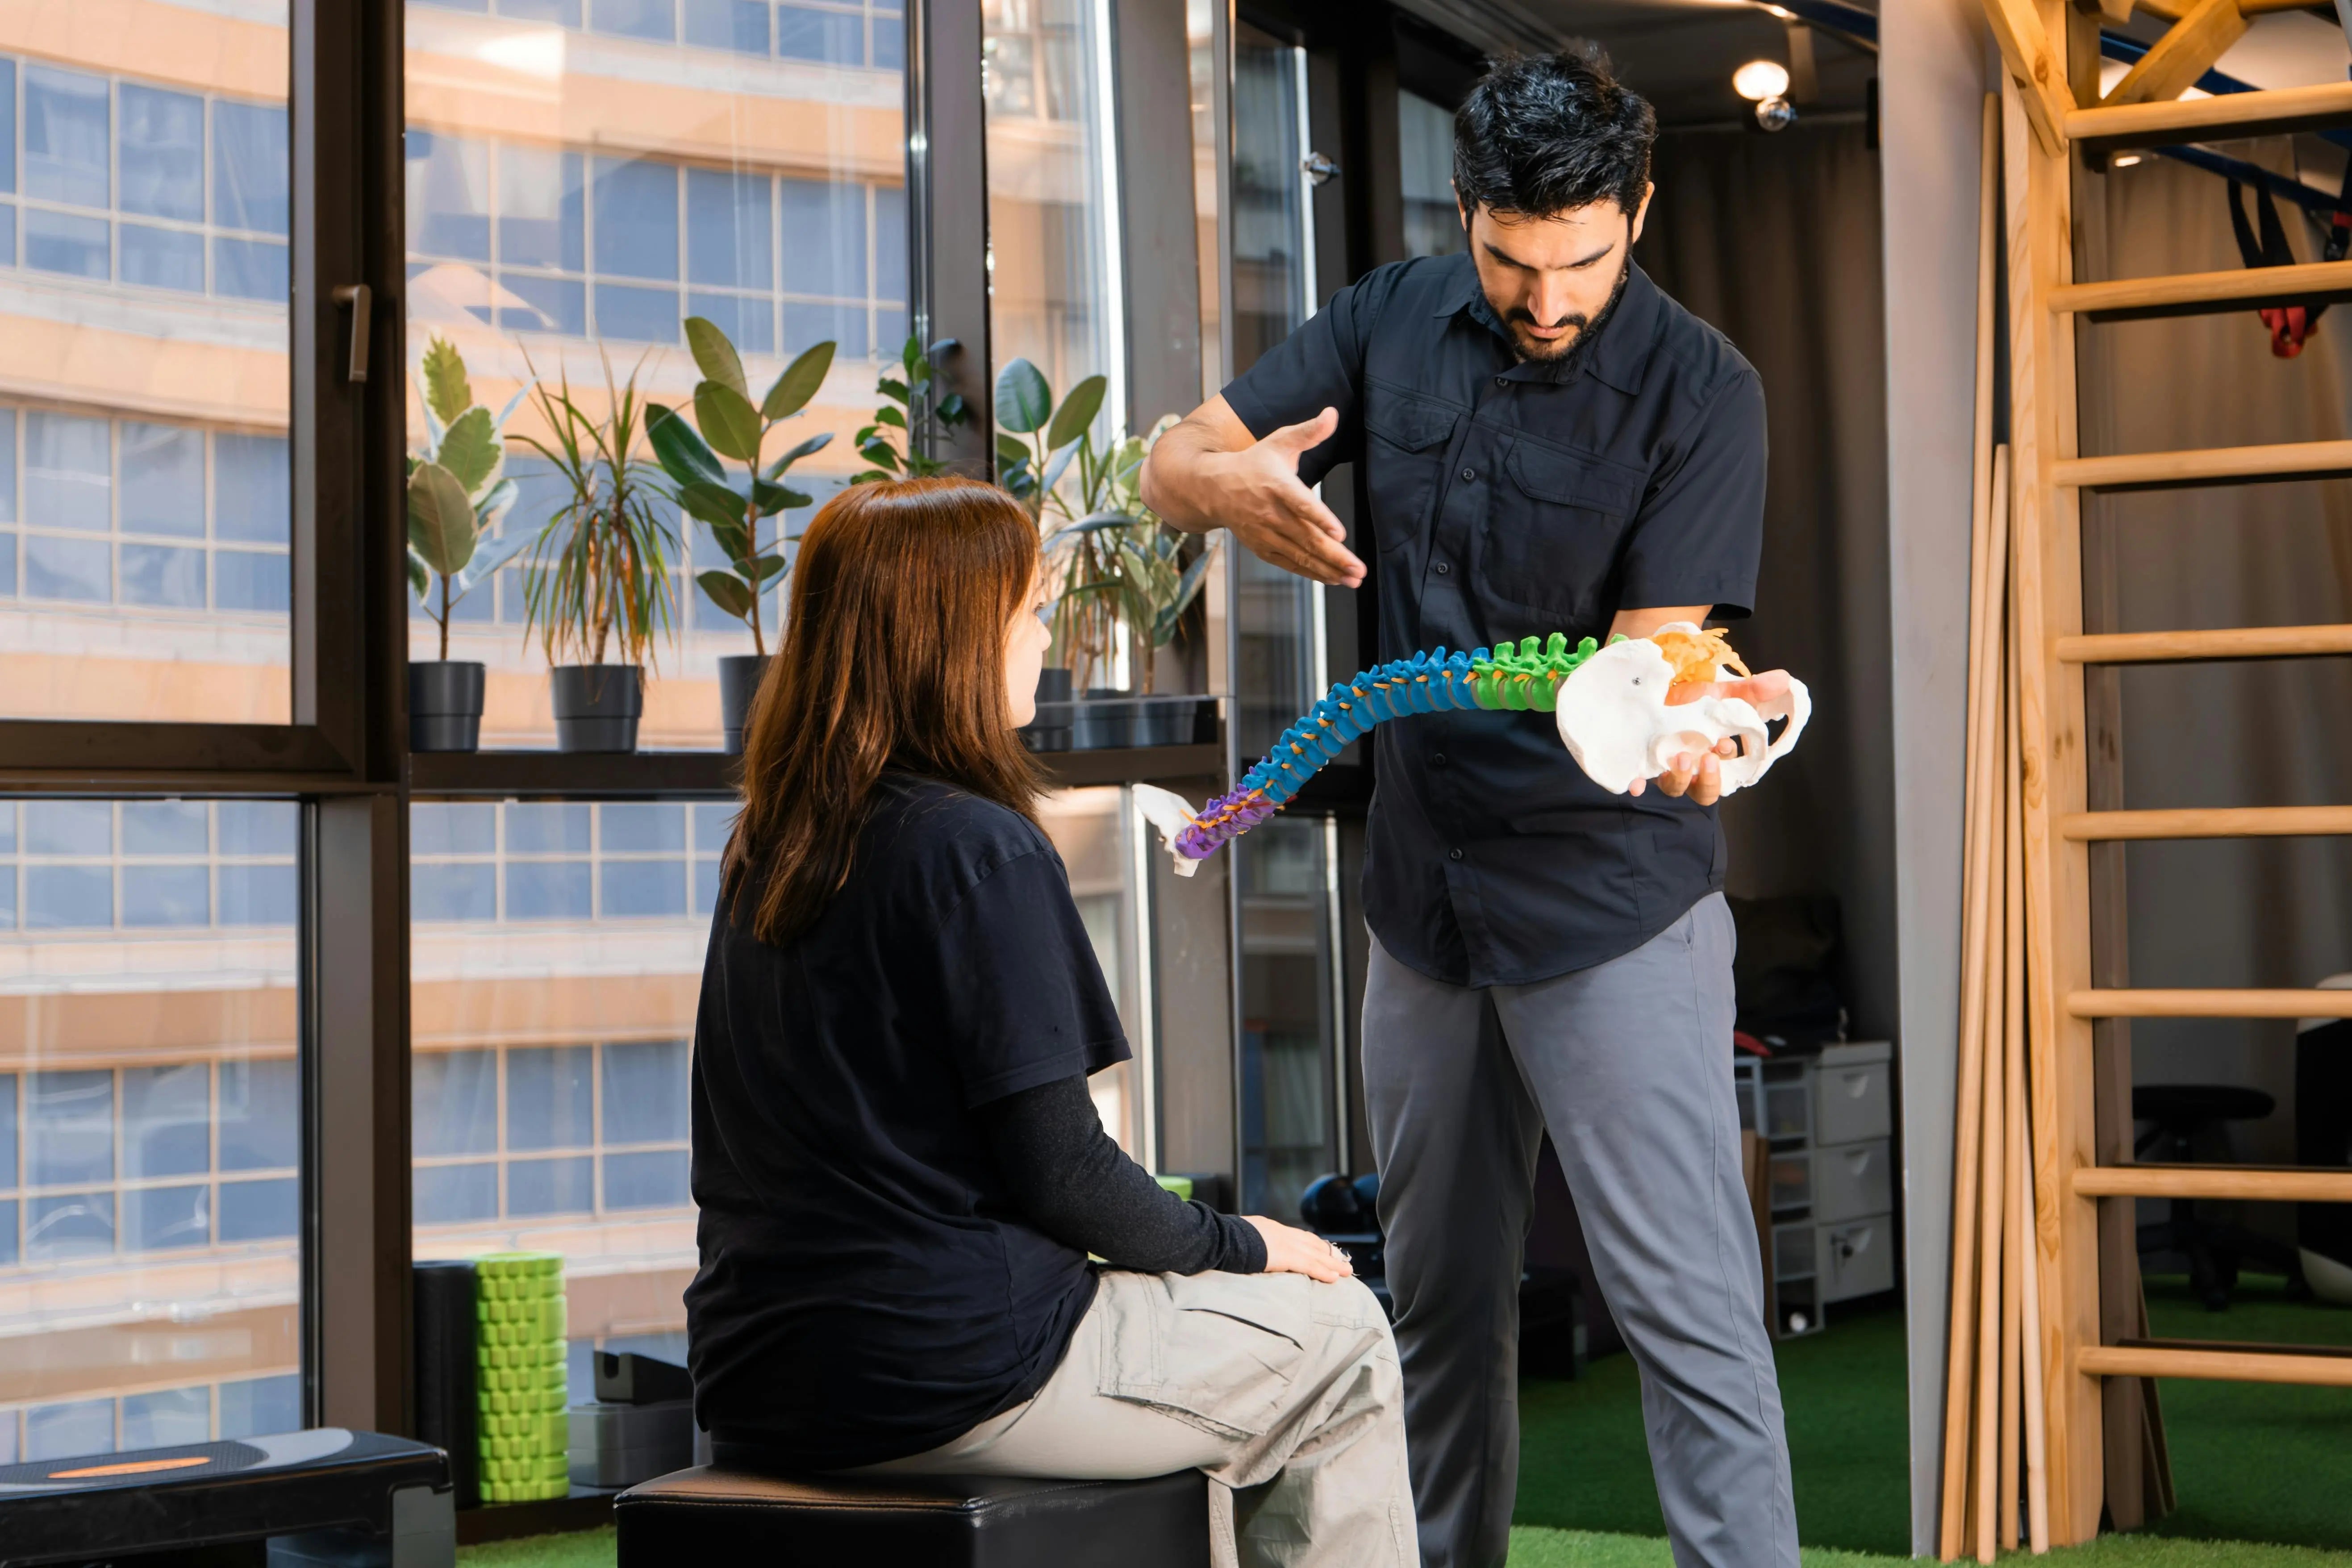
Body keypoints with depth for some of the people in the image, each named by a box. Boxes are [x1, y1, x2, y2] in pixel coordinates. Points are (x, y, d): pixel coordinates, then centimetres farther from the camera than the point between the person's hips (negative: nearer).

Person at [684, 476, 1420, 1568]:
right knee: (1340, 1339, 10)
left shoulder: (765, 847, 7)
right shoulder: (980, 847, -17)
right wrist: (1243, 1246, 1)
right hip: (946, 1375, -8)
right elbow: (1058, 1172, -17)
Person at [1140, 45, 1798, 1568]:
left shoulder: (1701, 391, -14)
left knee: (1688, 1308, -10)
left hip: (1615, 900, -5)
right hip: (1425, 887, 5)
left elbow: (1648, 652, -18)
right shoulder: (1397, 321, 1)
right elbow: (1171, 461, 3)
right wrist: (1234, 485, -22)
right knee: (1440, 1300, 16)